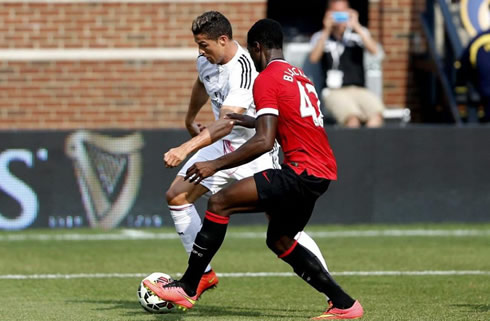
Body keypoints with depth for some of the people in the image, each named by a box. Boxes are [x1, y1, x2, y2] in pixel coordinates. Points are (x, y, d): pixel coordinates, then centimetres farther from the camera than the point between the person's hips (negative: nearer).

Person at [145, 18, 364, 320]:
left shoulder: (267, 79, -9)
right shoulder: (300, 76, 18)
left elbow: (264, 142, -19)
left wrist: (215, 165, -17)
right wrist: (251, 122, 38)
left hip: (302, 171, -9)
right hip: (323, 172, 9)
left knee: (219, 203, -10)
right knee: (279, 240, 22)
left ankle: (188, 288, -9)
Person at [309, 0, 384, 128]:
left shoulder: (358, 33, 14)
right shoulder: (320, 37, 11)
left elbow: (373, 50, -5)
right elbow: (314, 58, -9)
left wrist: (356, 26, -14)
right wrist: (327, 31, -14)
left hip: (359, 89, 2)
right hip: (335, 92, -2)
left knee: (376, 113, -32)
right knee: (353, 118, -36)